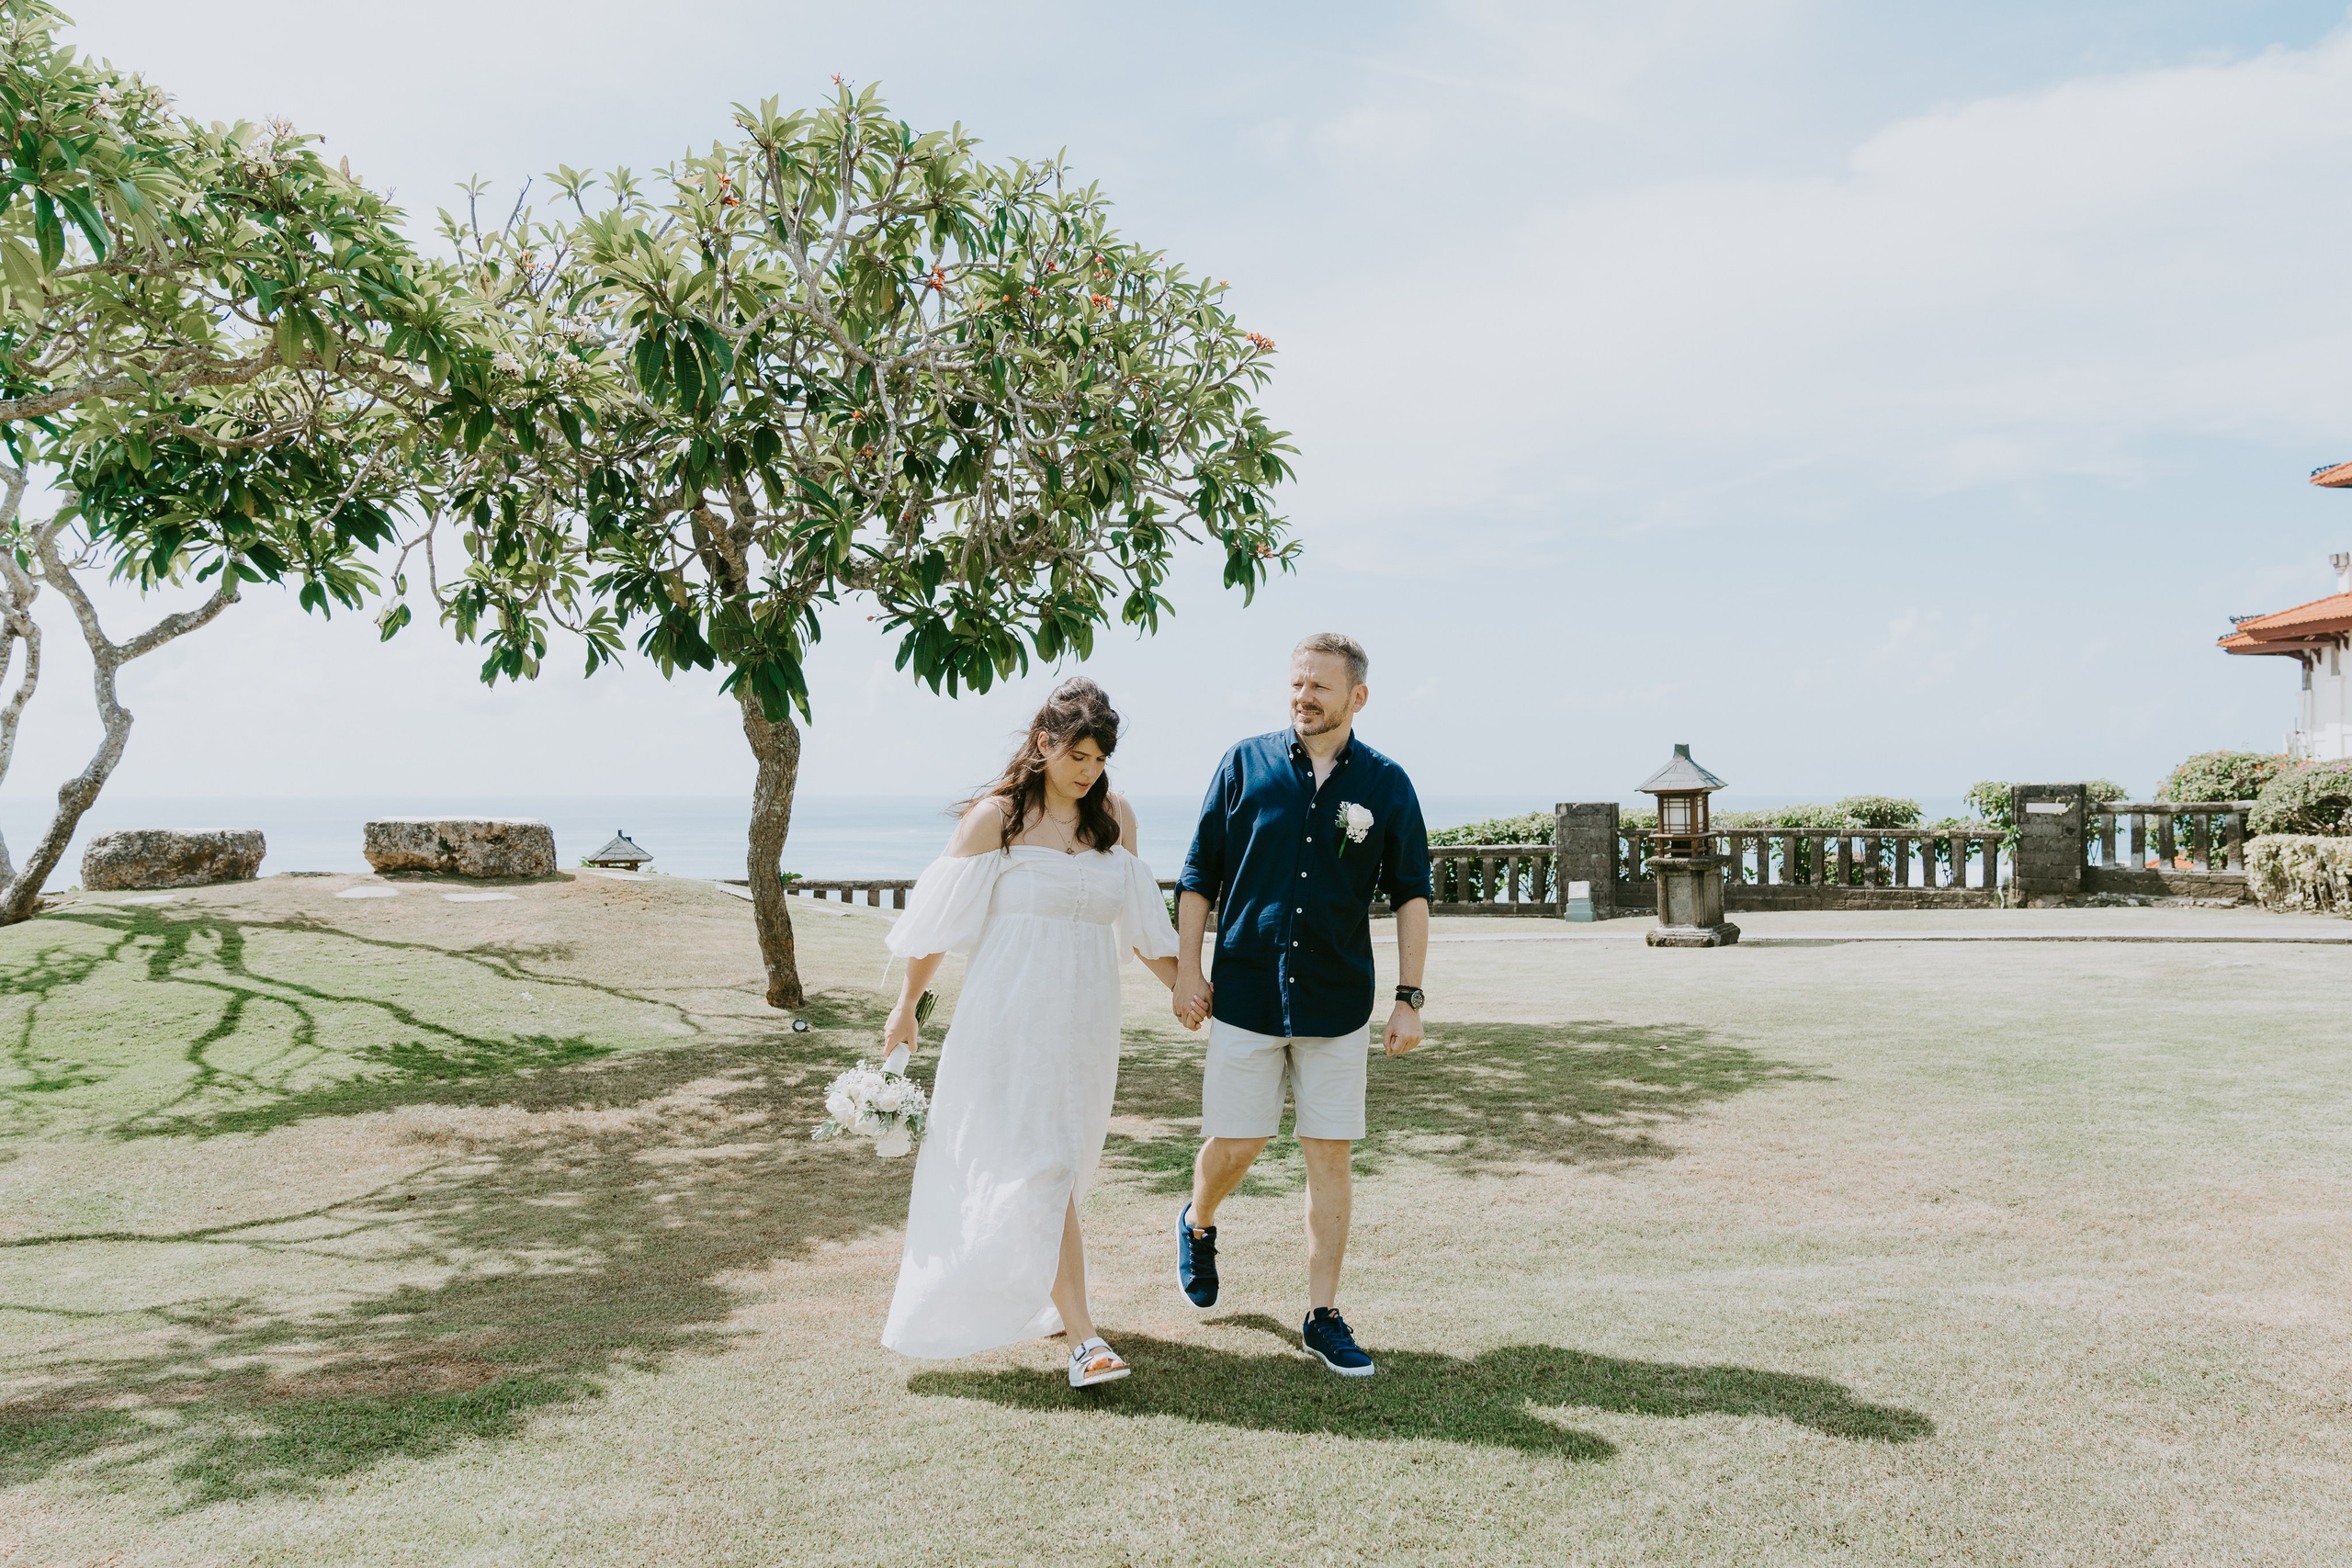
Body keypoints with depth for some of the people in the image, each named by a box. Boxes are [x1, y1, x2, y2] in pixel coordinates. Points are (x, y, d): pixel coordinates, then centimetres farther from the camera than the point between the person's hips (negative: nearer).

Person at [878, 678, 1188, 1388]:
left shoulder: (1114, 817, 8)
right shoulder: (997, 816, -6)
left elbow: (1135, 918, 15)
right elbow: (939, 916, -1)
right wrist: (905, 1006, 3)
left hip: (1084, 1019, 5)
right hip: (1010, 1016, -5)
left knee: (1058, 1165, 12)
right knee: (1038, 1167, -9)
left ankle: (1027, 1291, 35)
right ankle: (1083, 1338, -9)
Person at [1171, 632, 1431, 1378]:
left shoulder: (1386, 785, 1)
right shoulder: (1246, 765, 0)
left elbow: (1411, 894, 6)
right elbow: (1199, 874, 5)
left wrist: (1409, 998, 1)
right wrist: (1187, 970, 1)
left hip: (1338, 1002, 1)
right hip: (1245, 994, 0)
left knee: (1329, 1154, 3)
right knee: (1234, 1144, 4)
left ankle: (1323, 1317, 16)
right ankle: (1198, 1226, 38)